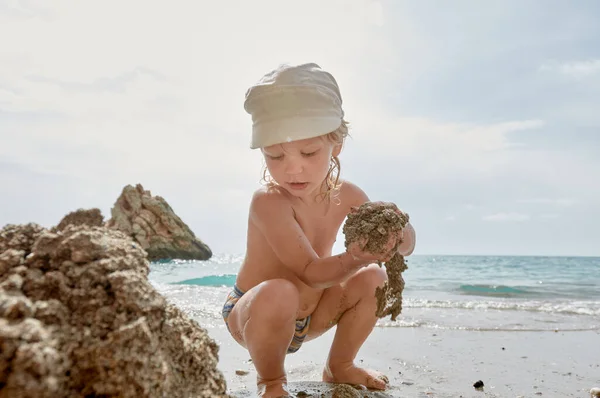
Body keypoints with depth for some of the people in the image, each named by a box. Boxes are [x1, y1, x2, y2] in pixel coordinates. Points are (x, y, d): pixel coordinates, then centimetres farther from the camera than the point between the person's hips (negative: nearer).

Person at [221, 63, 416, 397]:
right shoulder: (269, 202, -29)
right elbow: (311, 272, -33)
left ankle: (340, 366, 15)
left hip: (309, 317, 6)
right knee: (277, 294, -38)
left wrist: (396, 231, -32)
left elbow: (405, 246, -8)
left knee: (374, 279, -6)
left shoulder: (346, 195, -10)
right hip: (250, 315, -6)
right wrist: (356, 257, -51)